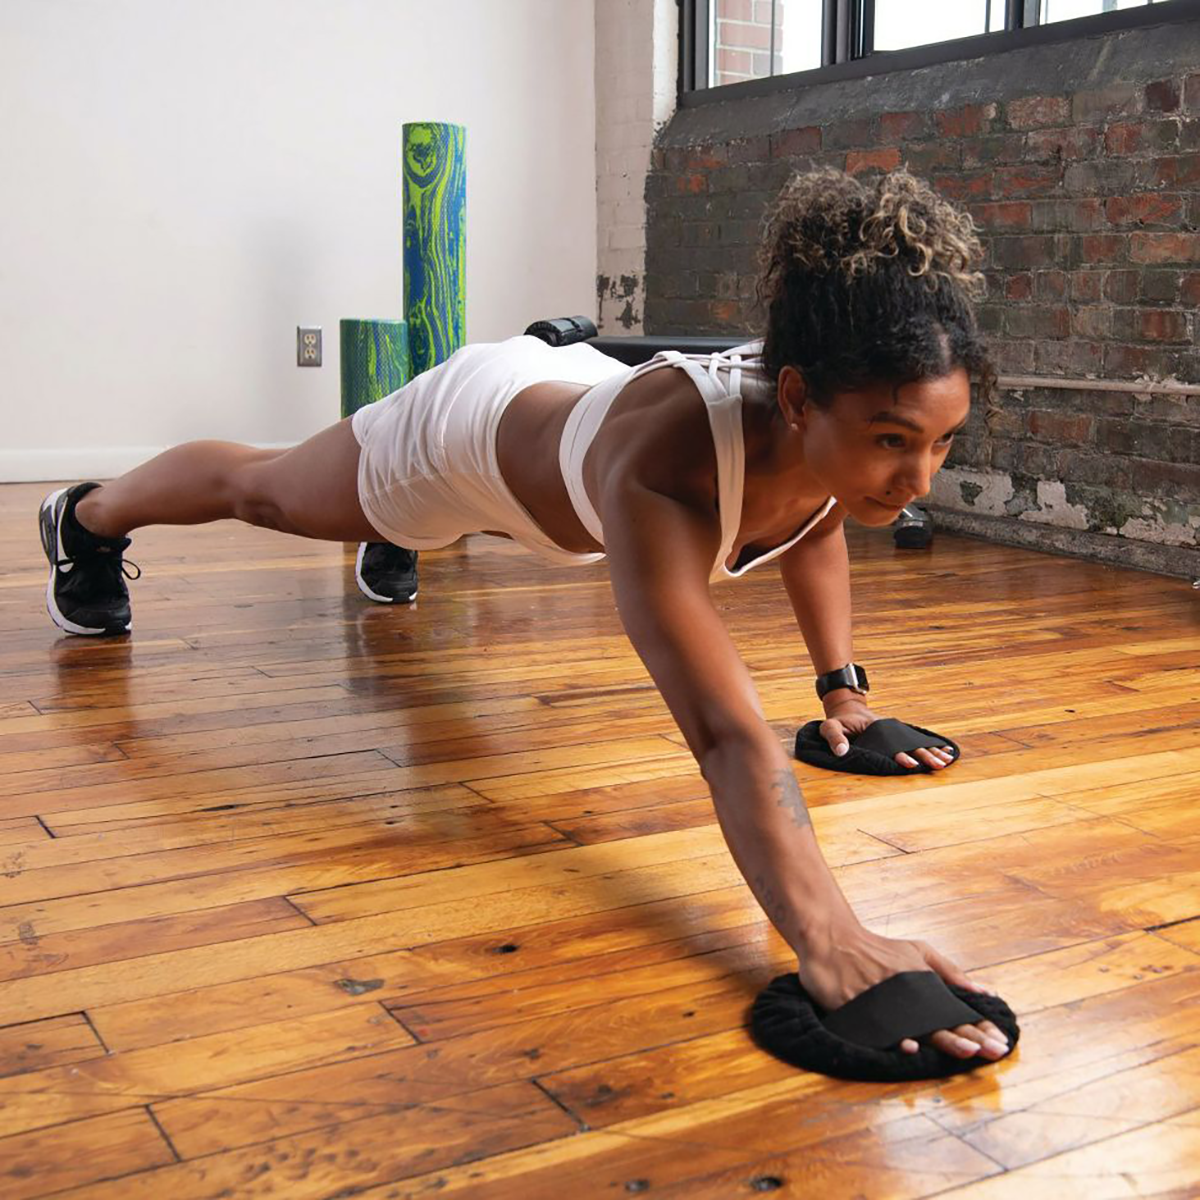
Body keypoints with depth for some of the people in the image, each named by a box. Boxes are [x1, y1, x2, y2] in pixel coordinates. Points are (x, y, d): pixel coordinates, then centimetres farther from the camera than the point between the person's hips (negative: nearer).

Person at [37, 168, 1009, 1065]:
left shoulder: (840, 422, -31)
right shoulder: (665, 468, -51)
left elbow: (816, 527, -5)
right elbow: (724, 729, -60)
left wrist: (843, 690, -8)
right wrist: (825, 939, -71)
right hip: (470, 425, -5)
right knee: (262, 489, 25)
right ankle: (90, 515, 58)